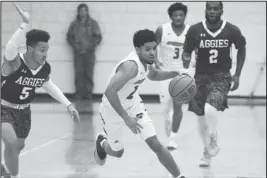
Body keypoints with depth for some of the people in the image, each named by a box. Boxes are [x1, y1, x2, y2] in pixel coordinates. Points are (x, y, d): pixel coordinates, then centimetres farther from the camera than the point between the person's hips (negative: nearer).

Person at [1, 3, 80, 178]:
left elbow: (48, 84, 9)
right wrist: (25, 24, -69)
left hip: (23, 109, 6)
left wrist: (68, 104, 5)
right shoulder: (14, 62, -33)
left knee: (19, 146, 22)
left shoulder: (45, 68, -16)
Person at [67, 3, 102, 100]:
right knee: (79, 75, -4)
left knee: (89, 75, -4)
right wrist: (75, 46, -4)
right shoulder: (74, 24, 9)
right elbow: (69, 37, 12)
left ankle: (88, 95, -1)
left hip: (89, 53, -1)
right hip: (78, 53, 1)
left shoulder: (93, 23, 5)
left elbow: (98, 37, 4)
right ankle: (79, 96, -2)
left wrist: (91, 46, -8)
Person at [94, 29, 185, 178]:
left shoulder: (146, 60, -10)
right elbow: (110, 91, -42)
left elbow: (153, 75, 16)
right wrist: (126, 118, -40)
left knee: (155, 144, -8)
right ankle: (101, 143, 49)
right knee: (117, 151, 15)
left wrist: (175, 74, -1)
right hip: (113, 108, -6)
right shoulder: (131, 65, -36)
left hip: (133, 103, 6)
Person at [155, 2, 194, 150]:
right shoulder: (162, 30, -9)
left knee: (177, 104, -16)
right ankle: (169, 134, 31)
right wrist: (155, 61, -13)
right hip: (166, 71, 1)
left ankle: (173, 137, -12)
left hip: (184, 72, -1)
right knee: (166, 107, 6)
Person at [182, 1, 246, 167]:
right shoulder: (195, 30, -10)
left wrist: (237, 75, 5)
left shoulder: (232, 30, -10)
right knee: (201, 117, 10)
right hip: (201, 76, 3)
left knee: (210, 108, -27)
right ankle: (207, 151, 33)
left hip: (221, 77, -2)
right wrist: (186, 60, -24)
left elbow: (242, 49, 8)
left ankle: (214, 143, -1)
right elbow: (187, 51, 1)